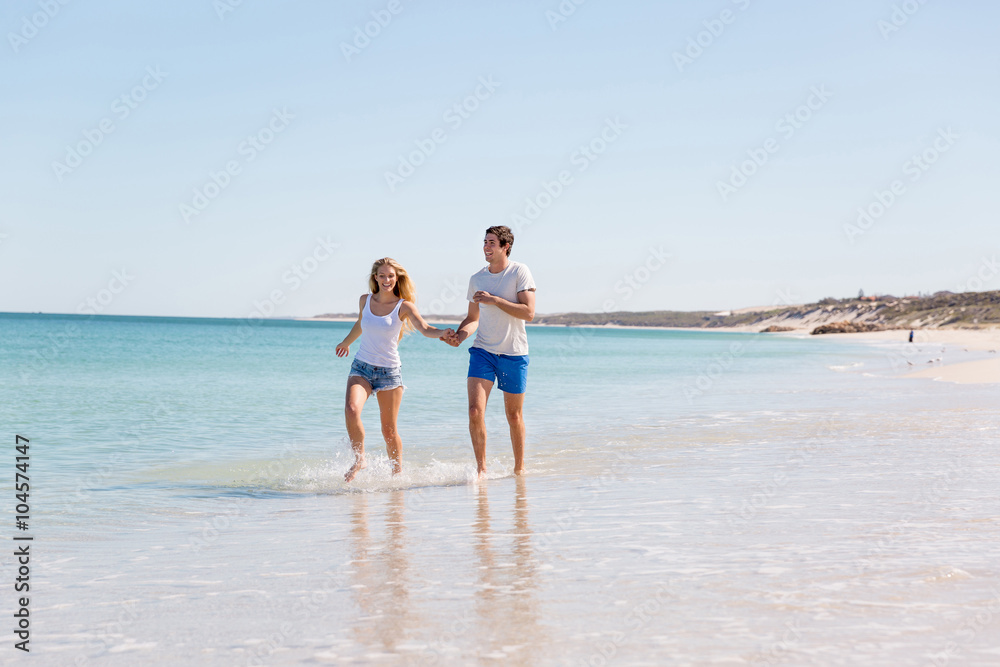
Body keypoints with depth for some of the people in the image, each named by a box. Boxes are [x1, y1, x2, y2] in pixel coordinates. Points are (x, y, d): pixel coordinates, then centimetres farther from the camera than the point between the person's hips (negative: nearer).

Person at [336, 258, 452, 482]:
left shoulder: (404, 306, -6)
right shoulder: (365, 300, 4)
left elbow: (425, 329, -21)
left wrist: (443, 333, -42)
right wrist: (346, 343, 42)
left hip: (389, 371, -2)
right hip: (361, 367, 2)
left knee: (389, 430, 2)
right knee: (351, 410, -24)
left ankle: (398, 471, 22)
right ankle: (359, 459, -5)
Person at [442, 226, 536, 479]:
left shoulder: (520, 272, -6)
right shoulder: (476, 278, 8)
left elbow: (528, 313, -15)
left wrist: (494, 299, -19)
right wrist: (459, 336, -4)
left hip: (514, 353, -3)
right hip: (483, 350, 3)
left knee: (513, 415, 9)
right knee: (475, 410, -13)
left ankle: (519, 469, 26)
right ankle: (481, 468, -3)